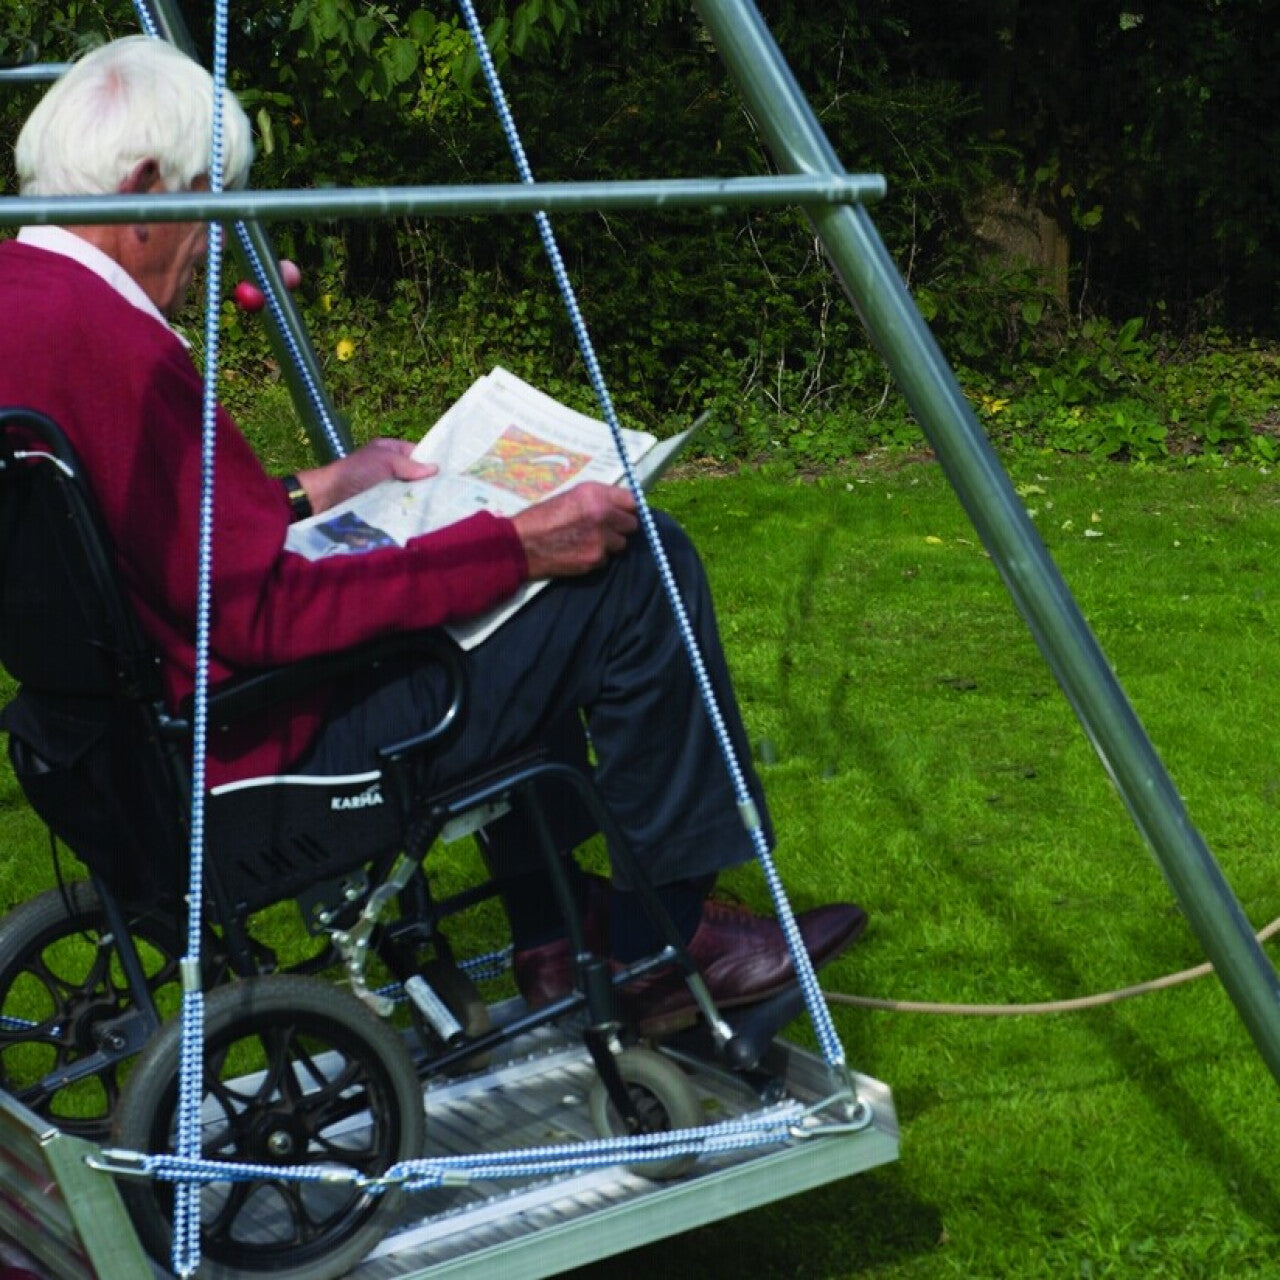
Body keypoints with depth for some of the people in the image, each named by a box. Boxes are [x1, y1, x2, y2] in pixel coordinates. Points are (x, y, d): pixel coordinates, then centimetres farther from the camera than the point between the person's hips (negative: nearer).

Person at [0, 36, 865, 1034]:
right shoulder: (100, 334, -24)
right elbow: (265, 617, -25)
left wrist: (305, 494, 18)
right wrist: (515, 545, -20)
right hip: (256, 748, -11)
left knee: (523, 586, 27)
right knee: (640, 567, -7)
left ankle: (552, 932, 27)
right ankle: (663, 937, 7)